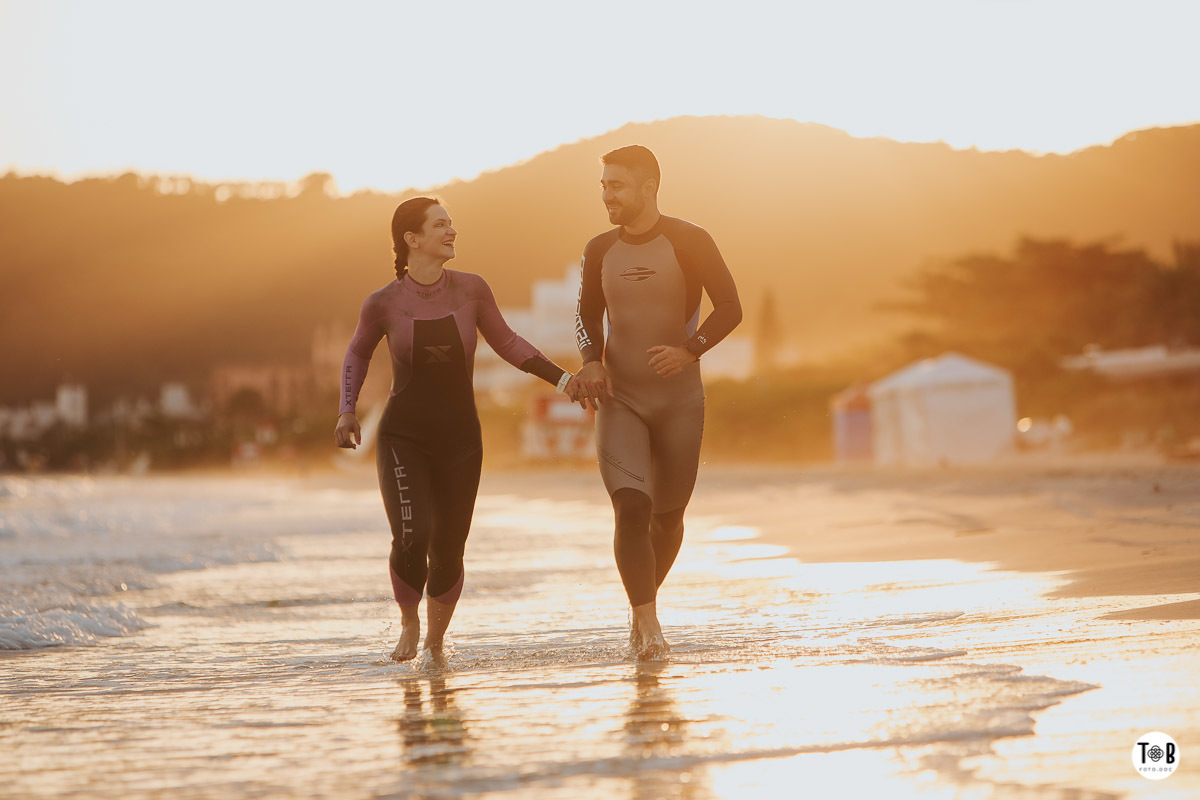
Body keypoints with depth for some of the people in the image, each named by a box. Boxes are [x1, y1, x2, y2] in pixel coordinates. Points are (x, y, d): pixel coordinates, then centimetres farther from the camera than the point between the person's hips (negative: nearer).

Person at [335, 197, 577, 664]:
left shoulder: (470, 290, -4)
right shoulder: (384, 304, -6)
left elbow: (505, 342, 10)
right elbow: (358, 352, 14)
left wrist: (561, 378, 2)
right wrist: (347, 409, 4)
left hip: (459, 441, 2)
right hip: (403, 437, -2)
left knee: (447, 554, 1)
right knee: (412, 538, -20)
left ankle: (436, 640, 30)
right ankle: (408, 621, 11)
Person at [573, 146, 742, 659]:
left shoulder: (689, 242, -7)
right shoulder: (599, 251, 4)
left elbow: (729, 308, -7)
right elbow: (587, 315, 17)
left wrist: (689, 350, -23)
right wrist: (591, 361, -3)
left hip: (679, 399, -1)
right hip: (620, 399, 1)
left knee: (668, 515, 9)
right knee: (631, 507, -17)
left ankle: (643, 605, 33)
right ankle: (648, 625, -16)